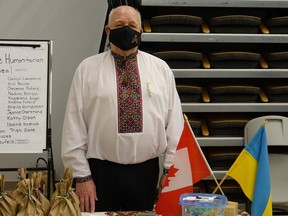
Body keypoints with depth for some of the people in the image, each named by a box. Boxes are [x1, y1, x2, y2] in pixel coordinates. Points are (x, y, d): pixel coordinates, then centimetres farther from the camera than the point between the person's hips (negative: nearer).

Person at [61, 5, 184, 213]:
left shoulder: (161, 68, 6)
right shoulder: (88, 69, 1)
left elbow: (174, 122, 4)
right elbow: (74, 125, -3)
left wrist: (171, 168, -1)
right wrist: (81, 176, -7)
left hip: (145, 172, 2)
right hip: (101, 172, -1)